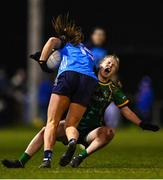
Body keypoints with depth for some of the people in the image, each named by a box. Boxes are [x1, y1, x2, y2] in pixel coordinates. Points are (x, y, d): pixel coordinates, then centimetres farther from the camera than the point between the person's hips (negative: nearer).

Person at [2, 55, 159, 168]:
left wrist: (142, 124, 1)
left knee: (109, 132, -32)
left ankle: (81, 157, -22)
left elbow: (125, 110, 9)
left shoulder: (113, 89, 3)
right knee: (46, 130, -20)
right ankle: (21, 162, -18)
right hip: (73, 125, 1)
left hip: (91, 133, -1)